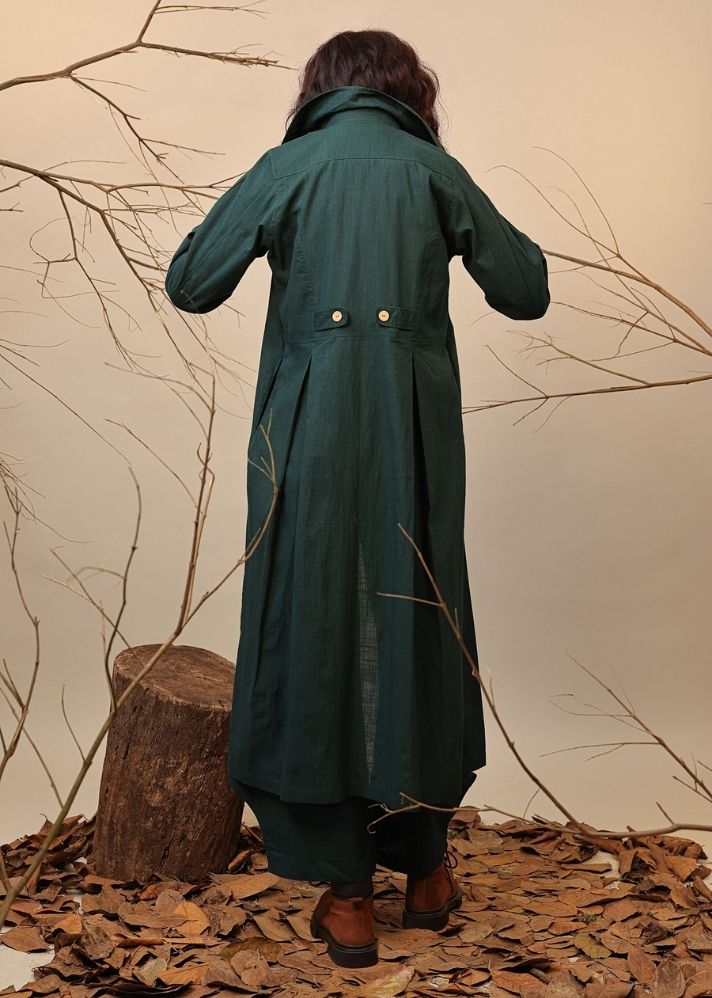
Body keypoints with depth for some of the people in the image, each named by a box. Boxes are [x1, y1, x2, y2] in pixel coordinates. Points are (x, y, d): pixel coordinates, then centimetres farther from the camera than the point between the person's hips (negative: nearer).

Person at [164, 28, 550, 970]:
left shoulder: (286, 167, 3)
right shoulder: (436, 170, 5)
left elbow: (189, 283, 0)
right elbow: (526, 291, 6)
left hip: (311, 439, -1)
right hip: (414, 438, 1)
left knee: (314, 631, 6)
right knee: (414, 629, 12)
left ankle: (346, 892, 10)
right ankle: (426, 868, 25)